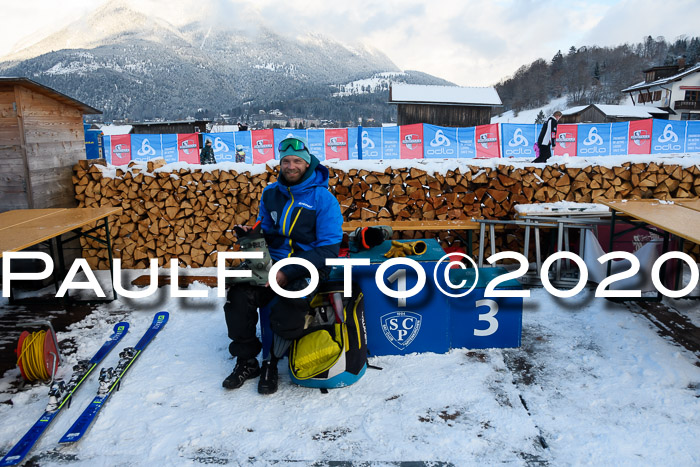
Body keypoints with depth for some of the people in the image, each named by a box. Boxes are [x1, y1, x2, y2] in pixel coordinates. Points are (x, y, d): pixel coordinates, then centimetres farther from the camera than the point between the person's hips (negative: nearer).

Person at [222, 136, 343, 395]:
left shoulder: (323, 198, -6)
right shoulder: (271, 193, 10)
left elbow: (328, 249, -10)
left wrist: (288, 273, -19)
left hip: (307, 269, -4)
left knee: (287, 310, -32)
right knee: (238, 297, -22)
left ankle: (272, 363, -1)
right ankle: (246, 361, 0)